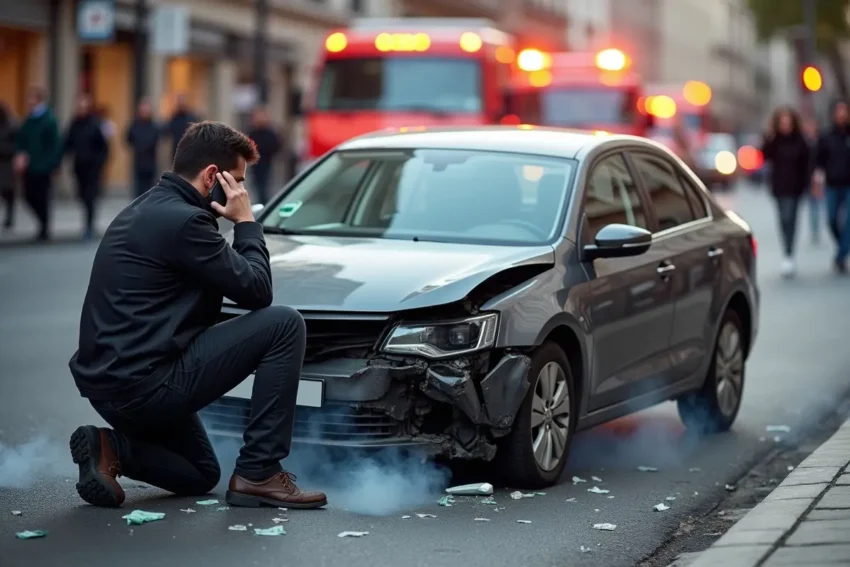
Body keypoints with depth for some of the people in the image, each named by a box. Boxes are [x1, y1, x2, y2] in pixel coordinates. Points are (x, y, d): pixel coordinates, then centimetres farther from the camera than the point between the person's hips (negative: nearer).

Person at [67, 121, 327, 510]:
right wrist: (246, 223, 0)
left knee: (200, 476, 30)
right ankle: (258, 474, -7)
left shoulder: (144, 211, 16)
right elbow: (256, 291, -11)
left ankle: (110, 447, 5)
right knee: (284, 324, -8)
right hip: (143, 385, -11)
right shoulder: (183, 220, -16)